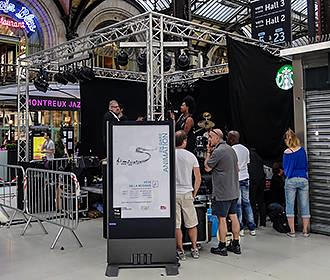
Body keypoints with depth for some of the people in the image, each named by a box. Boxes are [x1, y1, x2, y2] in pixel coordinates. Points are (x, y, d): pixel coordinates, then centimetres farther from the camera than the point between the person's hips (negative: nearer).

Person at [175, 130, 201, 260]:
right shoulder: (191, 156, -1)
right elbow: (198, 178, 2)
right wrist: (194, 193, 13)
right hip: (187, 193, 1)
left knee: (176, 225, 6)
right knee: (191, 224, 13)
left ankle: (180, 251, 12)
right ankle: (194, 249, 20)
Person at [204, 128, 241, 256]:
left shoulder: (218, 151, -16)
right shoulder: (231, 149, 12)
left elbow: (207, 168, -9)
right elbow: (237, 168, 19)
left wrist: (208, 152, -2)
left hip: (222, 192, -9)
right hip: (234, 190, 9)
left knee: (222, 219, 0)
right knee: (233, 217, 13)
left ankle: (222, 247, 8)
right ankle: (236, 244, 21)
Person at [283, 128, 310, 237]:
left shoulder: (286, 152, -7)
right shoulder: (302, 150, 0)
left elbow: (285, 168, 2)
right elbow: (306, 166, 10)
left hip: (291, 180, -2)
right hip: (303, 179, 2)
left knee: (290, 205, 6)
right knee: (304, 206, 9)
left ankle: (292, 231, 8)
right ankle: (305, 231, 15)